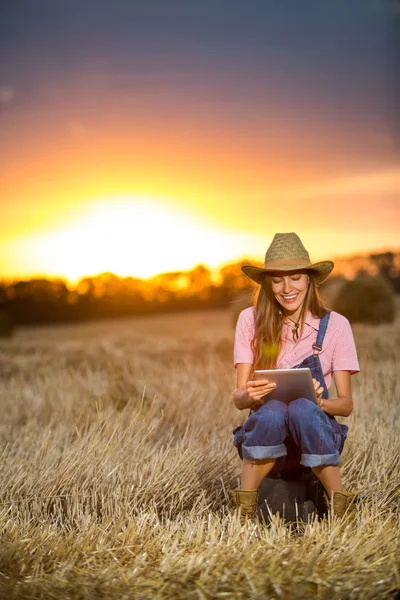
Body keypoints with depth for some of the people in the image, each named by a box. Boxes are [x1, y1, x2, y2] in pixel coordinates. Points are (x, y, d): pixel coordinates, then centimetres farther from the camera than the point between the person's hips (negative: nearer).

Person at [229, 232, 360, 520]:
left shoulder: (335, 324, -2)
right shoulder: (251, 320, -1)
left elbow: (346, 403, -1)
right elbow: (238, 398, -2)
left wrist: (319, 401, -23)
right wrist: (250, 395, -27)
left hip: (314, 437, 0)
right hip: (265, 433, 0)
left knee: (302, 409, -34)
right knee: (273, 411, -34)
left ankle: (340, 506, -17)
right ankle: (245, 509, -17)